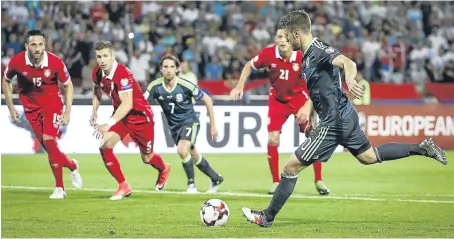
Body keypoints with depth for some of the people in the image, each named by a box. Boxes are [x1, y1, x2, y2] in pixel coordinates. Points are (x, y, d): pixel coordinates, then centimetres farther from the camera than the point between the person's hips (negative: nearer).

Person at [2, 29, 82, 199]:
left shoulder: (55, 62, -20)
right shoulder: (17, 62, -17)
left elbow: (68, 85, -3)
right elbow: (6, 81, 5)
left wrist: (67, 111, -7)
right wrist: (11, 107, 2)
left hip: (52, 104, -3)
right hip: (31, 107, 3)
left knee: (49, 141, -18)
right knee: (48, 146, 2)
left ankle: (59, 188, -7)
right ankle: (72, 165, 33)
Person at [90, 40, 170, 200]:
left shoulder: (123, 74, -32)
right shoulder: (97, 73, -10)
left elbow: (127, 104, -39)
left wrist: (109, 124, -47)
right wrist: (95, 112, 6)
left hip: (140, 116, -6)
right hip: (120, 114, 6)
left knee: (147, 158, 11)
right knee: (105, 146, -17)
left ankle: (164, 170, 48)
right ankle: (123, 187, -4)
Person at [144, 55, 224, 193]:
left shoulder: (185, 85, -23)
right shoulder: (155, 86, -16)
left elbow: (207, 100, -12)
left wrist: (213, 126, -8)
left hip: (190, 122, -5)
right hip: (174, 126, 5)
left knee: (182, 150, -28)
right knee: (194, 156, 17)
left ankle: (191, 184, -9)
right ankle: (216, 179, 39)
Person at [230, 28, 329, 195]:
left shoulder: (303, 57, -24)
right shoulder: (268, 54, -19)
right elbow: (249, 66, 2)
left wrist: (308, 106, -32)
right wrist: (240, 86, -4)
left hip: (300, 99, -1)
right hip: (277, 100, 1)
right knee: (272, 139, -10)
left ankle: (319, 181, 8)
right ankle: (276, 182, 5)